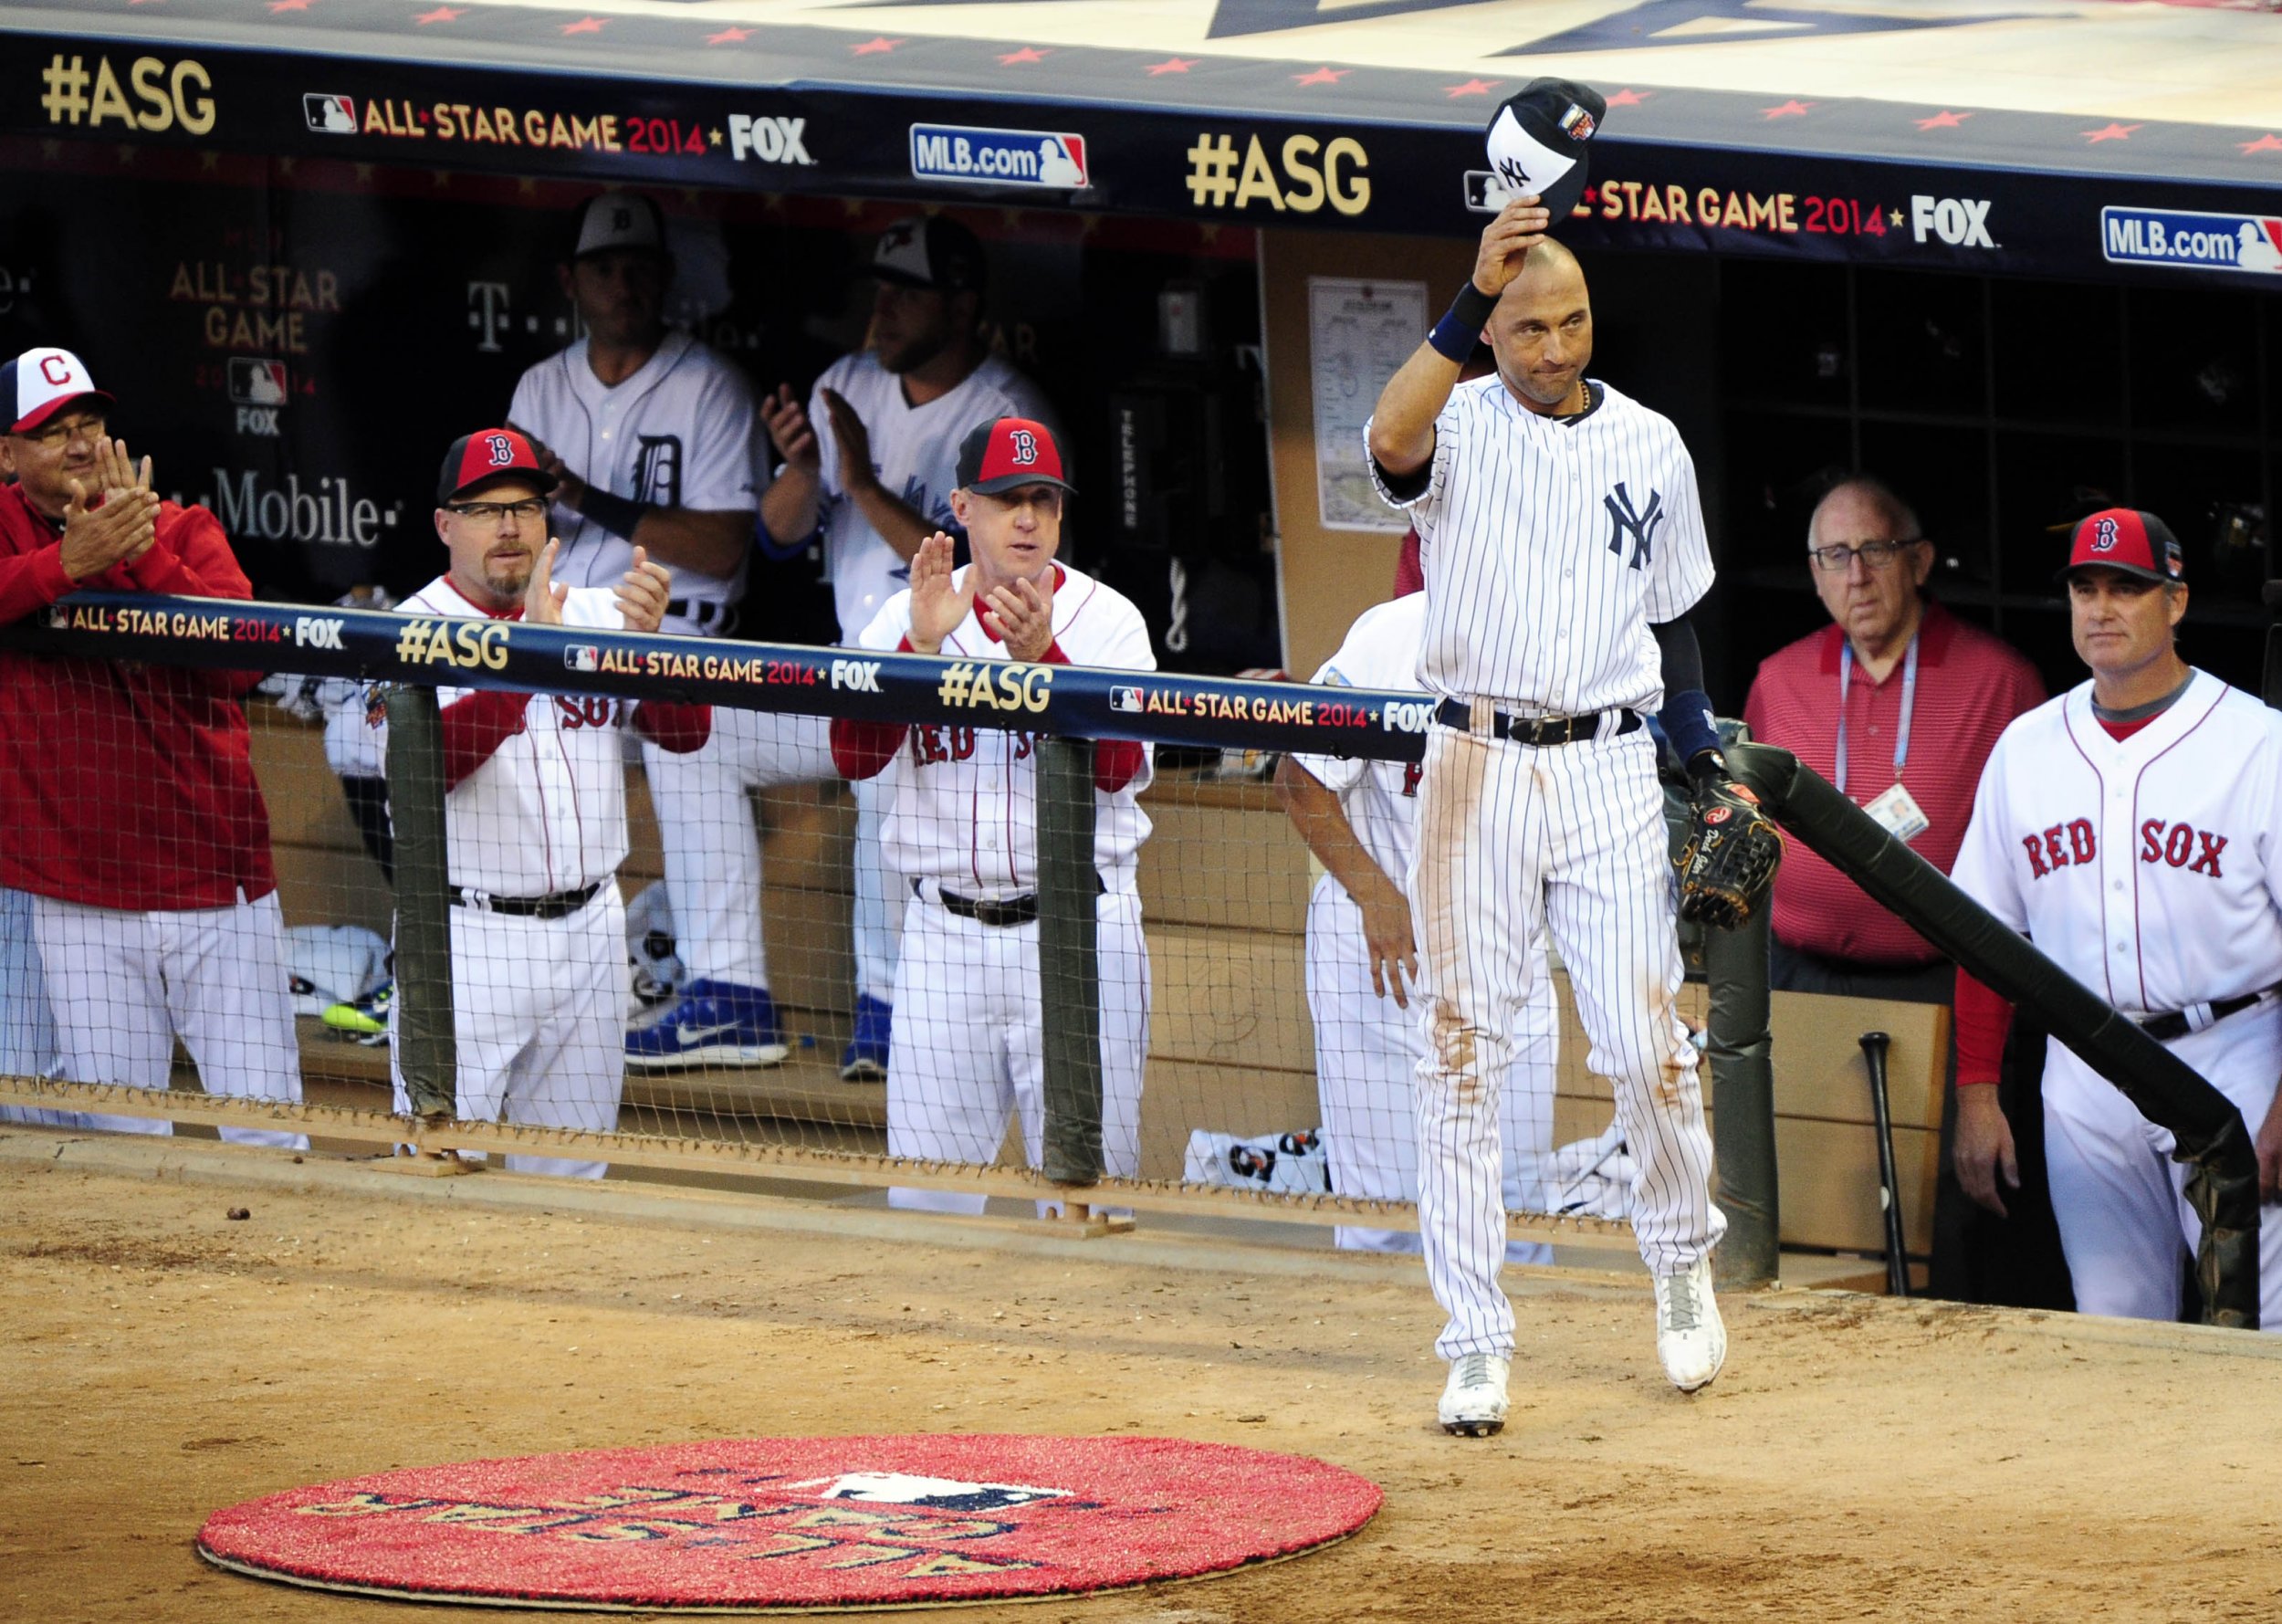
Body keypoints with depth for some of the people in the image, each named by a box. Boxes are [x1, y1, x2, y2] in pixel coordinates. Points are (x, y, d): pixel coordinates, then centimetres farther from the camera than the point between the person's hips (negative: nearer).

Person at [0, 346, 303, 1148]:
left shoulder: (187, 532, 5)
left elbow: (248, 659, -12)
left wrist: (144, 553, -20)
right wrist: (68, 561, -31)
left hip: (221, 895, 0)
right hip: (81, 904, 0)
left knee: (268, 1140, -2)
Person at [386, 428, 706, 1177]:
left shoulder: (596, 614, 9)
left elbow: (684, 730, -3)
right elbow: (424, 764, -23)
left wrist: (649, 637, -23)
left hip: (589, 927, 5)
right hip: (470, 938, -5)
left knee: (570, 1175, 11)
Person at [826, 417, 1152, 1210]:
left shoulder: (1107, 620, 2)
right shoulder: (904, 617, 7)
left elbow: (1118, 767, -13)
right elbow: (855, 757, -7)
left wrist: (1042, 657, -25)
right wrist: (921, 646, -19)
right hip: (945, 934, 2)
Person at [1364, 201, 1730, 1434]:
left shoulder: (1649, 446, 8)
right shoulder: (1459, 429, -3)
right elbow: (1391, 441, -29)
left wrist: (1706, 769, 9)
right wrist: (1470, 301, -36)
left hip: (1609, 772, 2)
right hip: (1477, 769, -2)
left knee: (1645, 1045, -3)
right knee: (1463, 1057, -1)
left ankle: (1680, 1255, 25)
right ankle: (1475, 1343, 4)